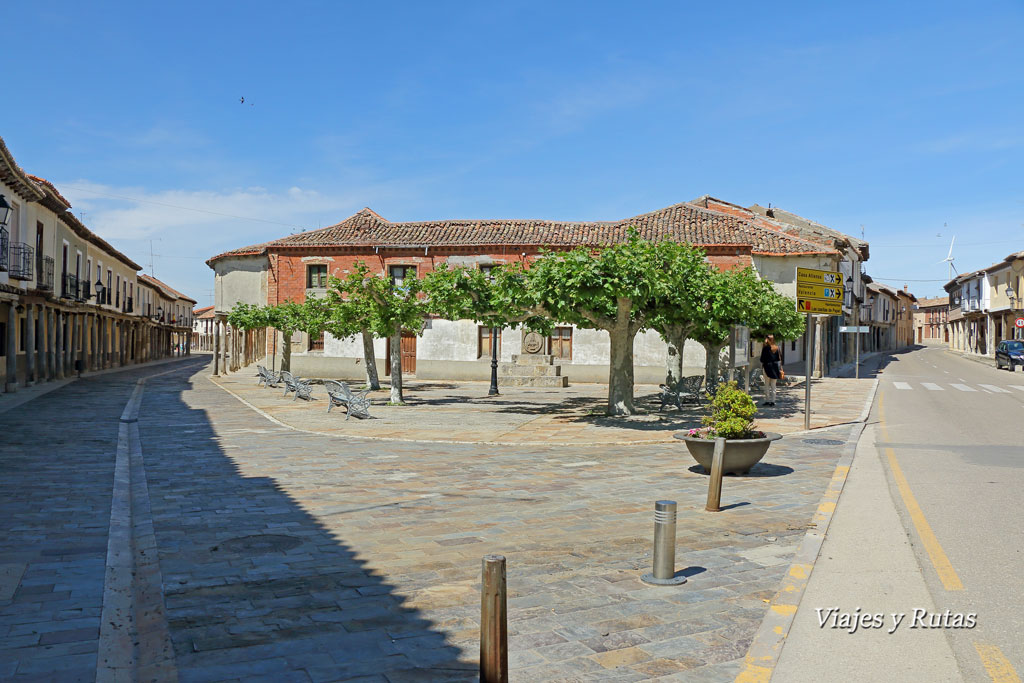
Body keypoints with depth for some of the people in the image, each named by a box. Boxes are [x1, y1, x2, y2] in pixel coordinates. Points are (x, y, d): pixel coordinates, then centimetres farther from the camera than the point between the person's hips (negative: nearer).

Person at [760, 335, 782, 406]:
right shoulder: (777, 348, 2)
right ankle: (772, 401, 9)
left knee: (767, 385, 6)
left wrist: (761, 365, 7)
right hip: (775, 367, 4)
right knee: (773, 385, 9)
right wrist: (780, 367, 11)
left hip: (767, 367, -4)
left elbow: (762, 359, -9)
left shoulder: (765, 348, -11)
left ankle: (767, 400, 6)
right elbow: (780, 358, 5)